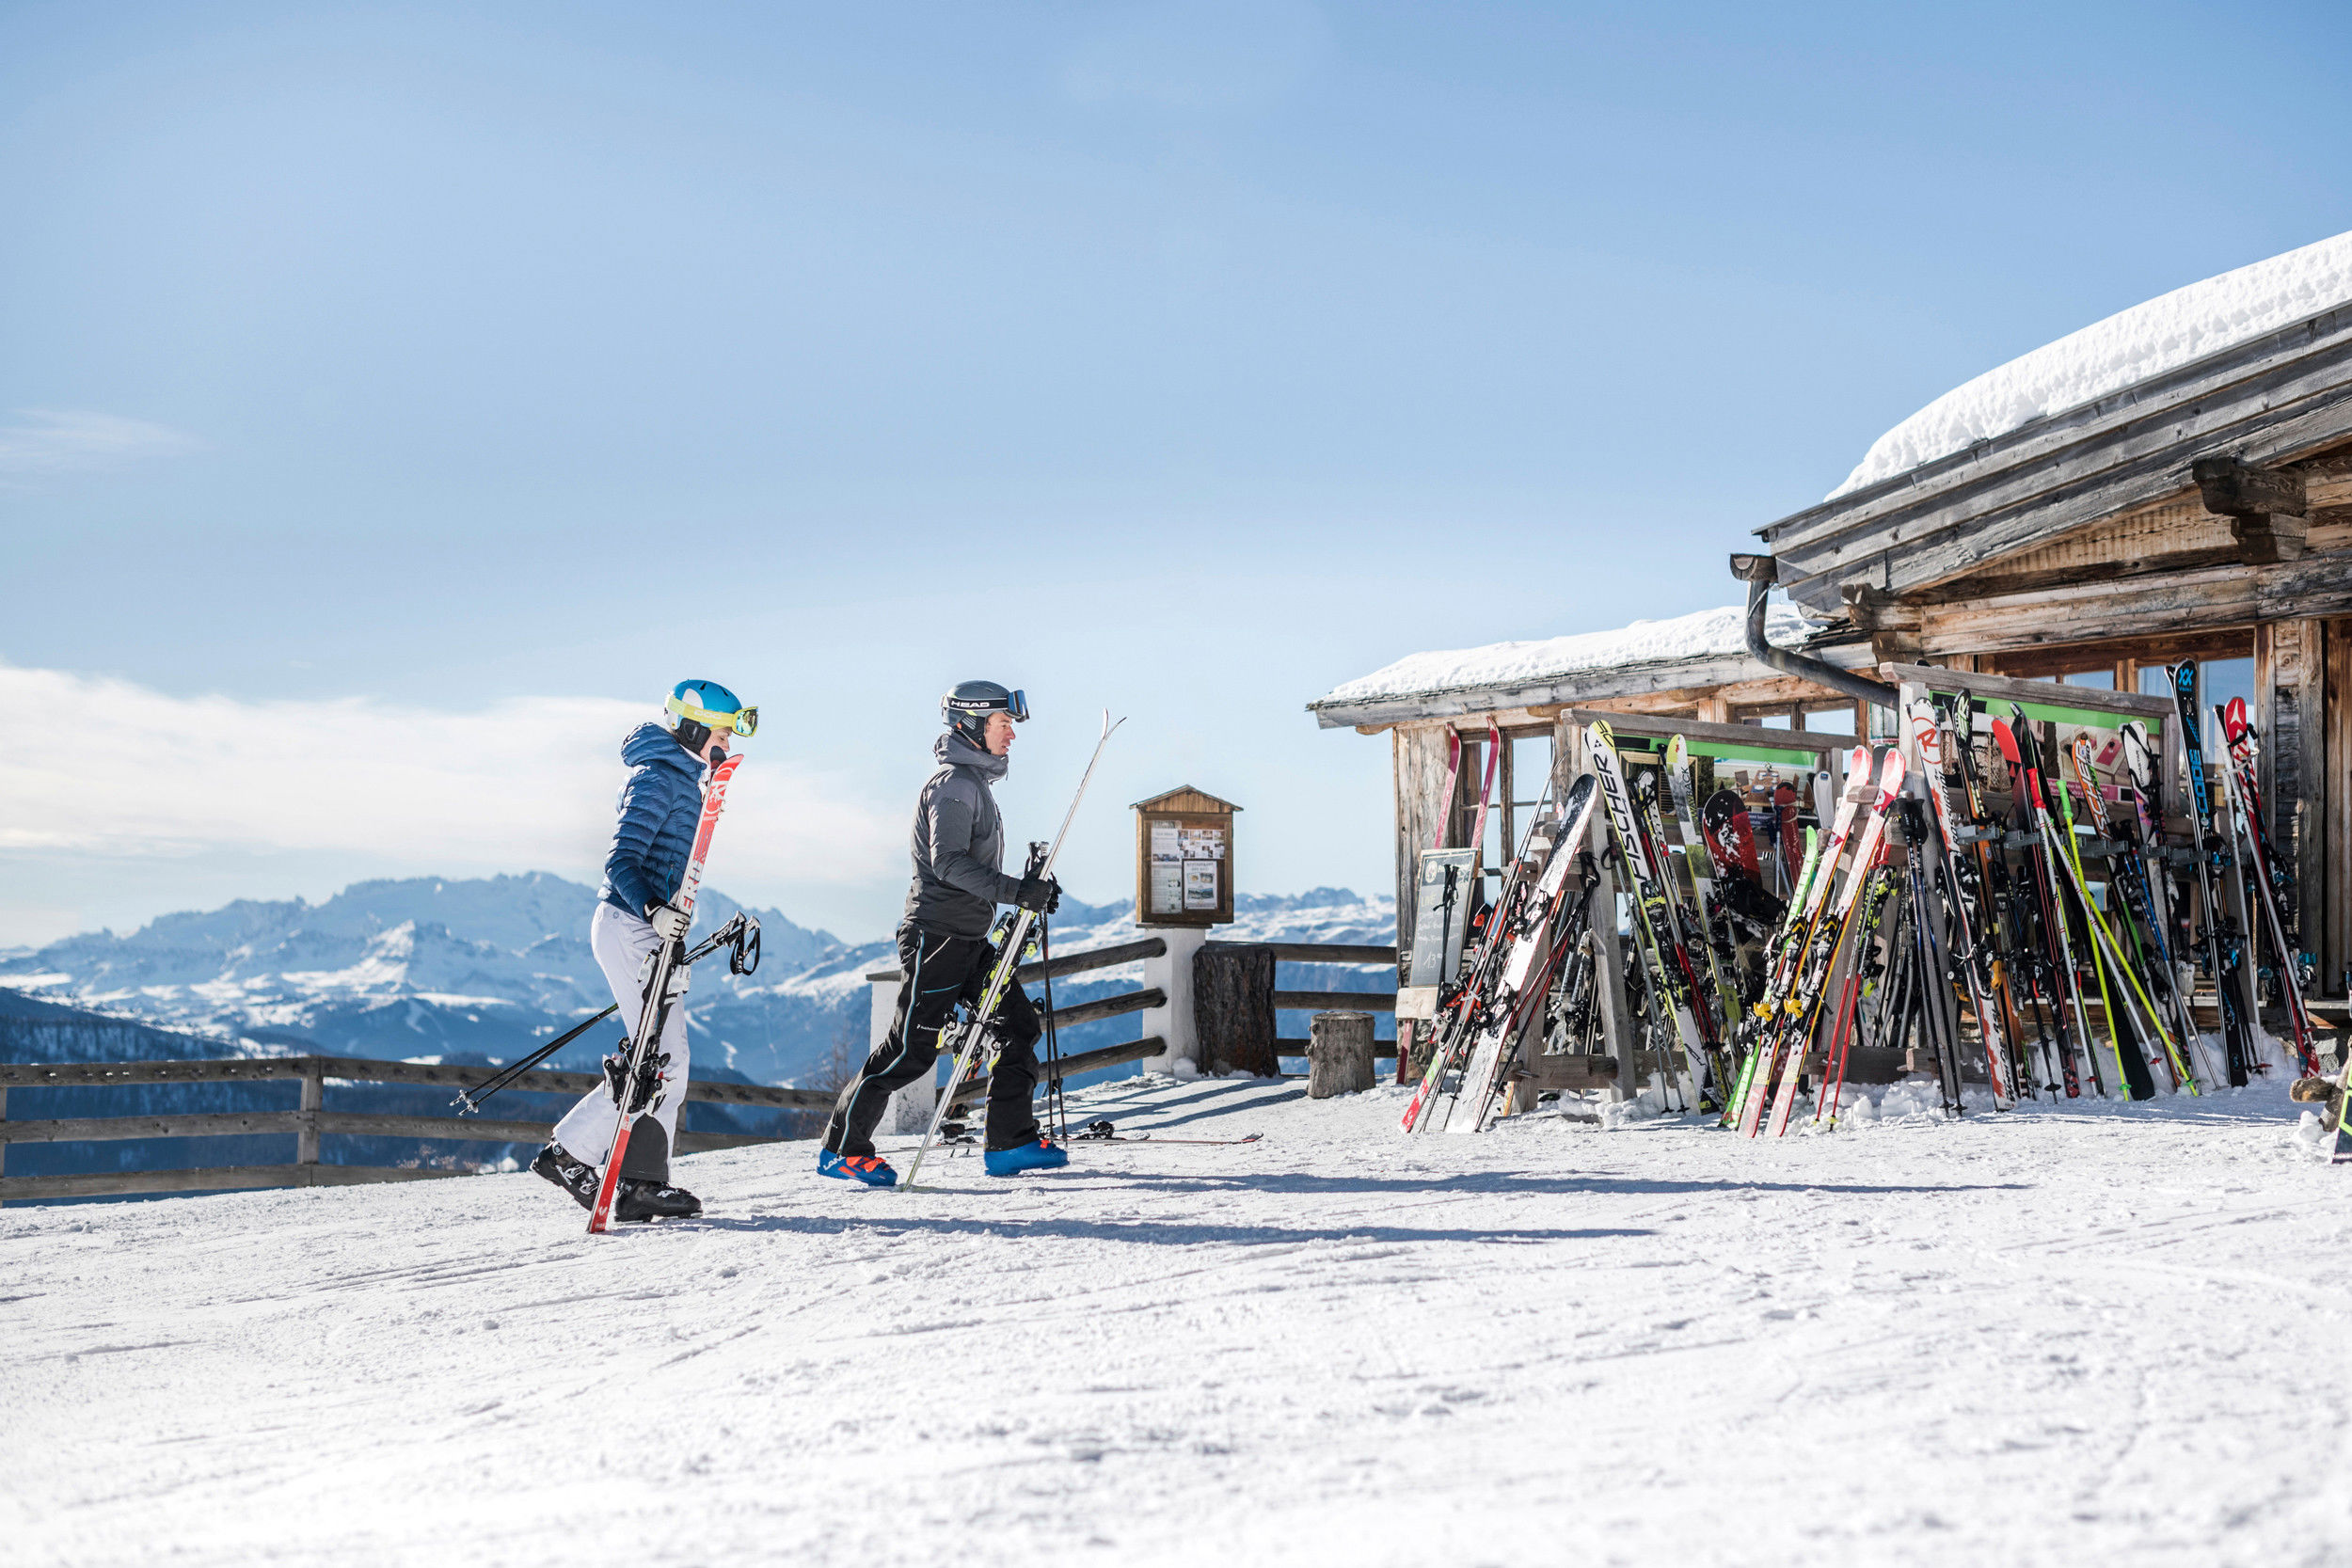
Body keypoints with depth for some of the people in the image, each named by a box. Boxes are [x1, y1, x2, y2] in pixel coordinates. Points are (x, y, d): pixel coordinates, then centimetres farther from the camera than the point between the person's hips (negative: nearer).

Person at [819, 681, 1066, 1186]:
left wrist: (1032, 890, 19)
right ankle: (842, 1147, 3)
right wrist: (1016, 890, -31)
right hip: (937, 935, -10)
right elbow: (948, 862, -25)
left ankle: (1011, 1142, 4)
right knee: (911, 1049, -7)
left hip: (969, 937, 10)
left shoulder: (974, 782, 19)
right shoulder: (954, 784, -13)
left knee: (1019, 1025, 3)